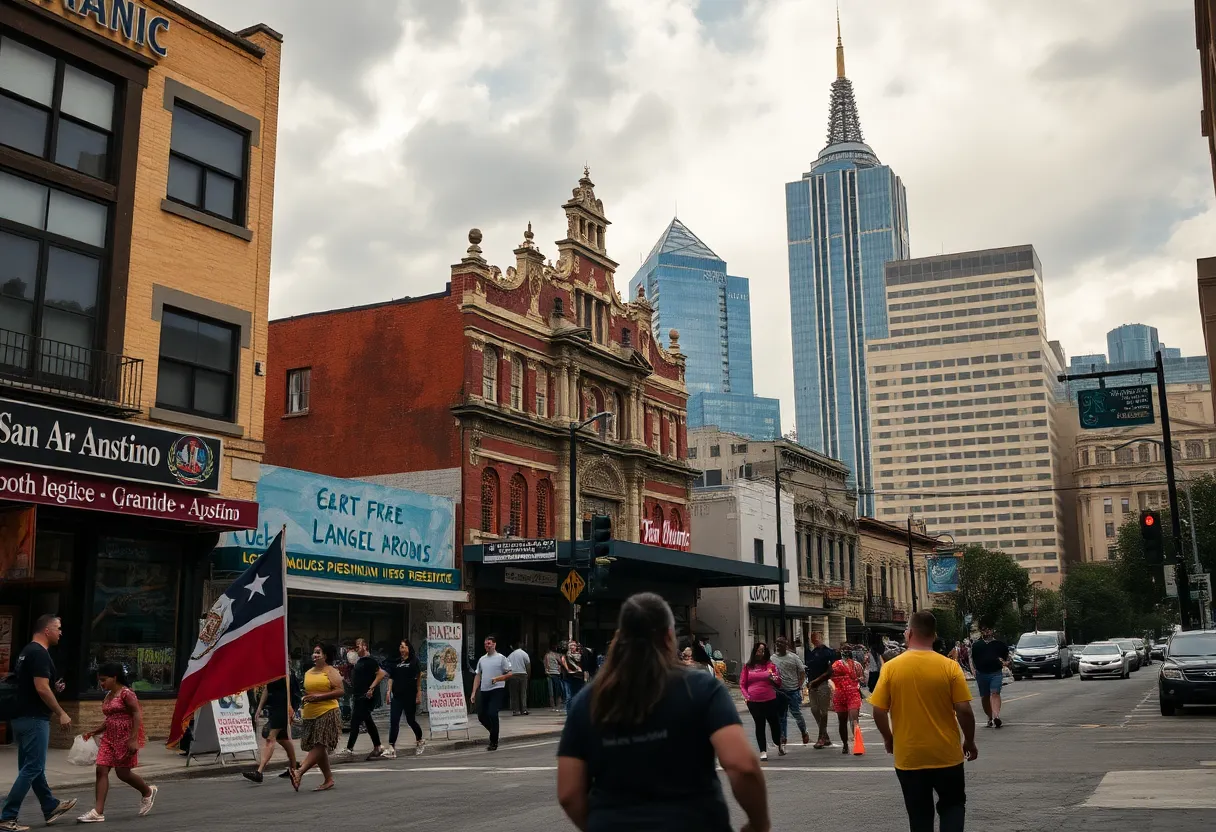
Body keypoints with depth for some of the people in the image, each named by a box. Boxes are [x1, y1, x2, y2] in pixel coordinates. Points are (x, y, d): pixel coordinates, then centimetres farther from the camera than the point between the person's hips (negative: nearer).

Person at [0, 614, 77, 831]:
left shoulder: (27, 651, 16)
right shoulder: (40, 653, -16)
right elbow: (41, 688, -23)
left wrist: (54, 689, 12)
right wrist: (61, 713, -16)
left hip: (23, 717, 11)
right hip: (34, 719, -11)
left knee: (32, 766, 17)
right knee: (32, 769, -6)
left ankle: (51, 807, 29)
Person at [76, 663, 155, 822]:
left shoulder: (126, 693, -13)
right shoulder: (108, 696, 13)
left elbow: (137, 714, -19)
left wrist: (134, 739, -24)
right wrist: (94, 732, 8)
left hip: (125, 737, -8)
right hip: (109, 737, 8)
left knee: (123, 772, 0)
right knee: (101, 770, -5)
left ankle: (147, 792, 26)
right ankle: (98, 812, -7)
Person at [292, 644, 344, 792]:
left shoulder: (331, 671, -3)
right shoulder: (308, 673, 17)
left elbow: (341, 691, -11)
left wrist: (320, 696, -17)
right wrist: (304, 700, 7)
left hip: (327, 713, -8)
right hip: (310, 715, 8)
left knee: (319, 745, -16)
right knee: (317, 747, 7)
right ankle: (328, 779, 14)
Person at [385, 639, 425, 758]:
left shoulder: (414, 661, -1)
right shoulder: (396, 662, 11)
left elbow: (419, 678, -3)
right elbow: (391, 678, 12)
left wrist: (419, 694, -7)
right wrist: (389, 692, 2)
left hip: (410, 696, -3)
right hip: (397, 696, 4)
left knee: (411, 720, 8)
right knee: (394, 721, -7)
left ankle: (420, 741, 33)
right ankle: (391, 748, -10)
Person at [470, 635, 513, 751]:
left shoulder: (501, 658, -3)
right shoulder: (482, 659, 13)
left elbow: (509, 674, -3)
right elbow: (478, 676, 16)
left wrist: (498, 678, -18)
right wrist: (474, 693, 10)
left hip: (497, 690, -6)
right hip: (484, 691, 6)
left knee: (492, 714, -14)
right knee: (481, 715, 6)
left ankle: (493, 742, -2)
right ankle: (494, 733, 29)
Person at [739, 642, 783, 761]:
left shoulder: (770, 664, 5)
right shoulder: (747, 666, 7)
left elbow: (778, 681, 6)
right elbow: (742, 683, 8)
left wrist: (772, 677, -15)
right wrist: (746, 696, -6)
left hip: (770, 700, 0)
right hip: (754, 702, 0)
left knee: (774, 722, 11)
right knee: (759, 725, 4)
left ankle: (779, 745, 36)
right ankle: (763, 752, 8)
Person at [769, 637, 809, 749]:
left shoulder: (793, 657, -1)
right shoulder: (773, 658, 5)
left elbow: (802, 672, 2)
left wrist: (799, 686, -6)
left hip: (793, 691, -3)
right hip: (780, 692, 3)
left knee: (797, 714, -4)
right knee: (781, 716, 8)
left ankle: (804, 733, 18)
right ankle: (783, 737, 17)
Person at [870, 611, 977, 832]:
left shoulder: (891, 667, -7)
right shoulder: (949, 667, -9)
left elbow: (878, 711, -6)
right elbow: (964, 710, -9)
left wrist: (888, 739, 12)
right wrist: (970, 742, 8)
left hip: (908, 756, 0)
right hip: (946, 755, 0)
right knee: (953, 805, 18)